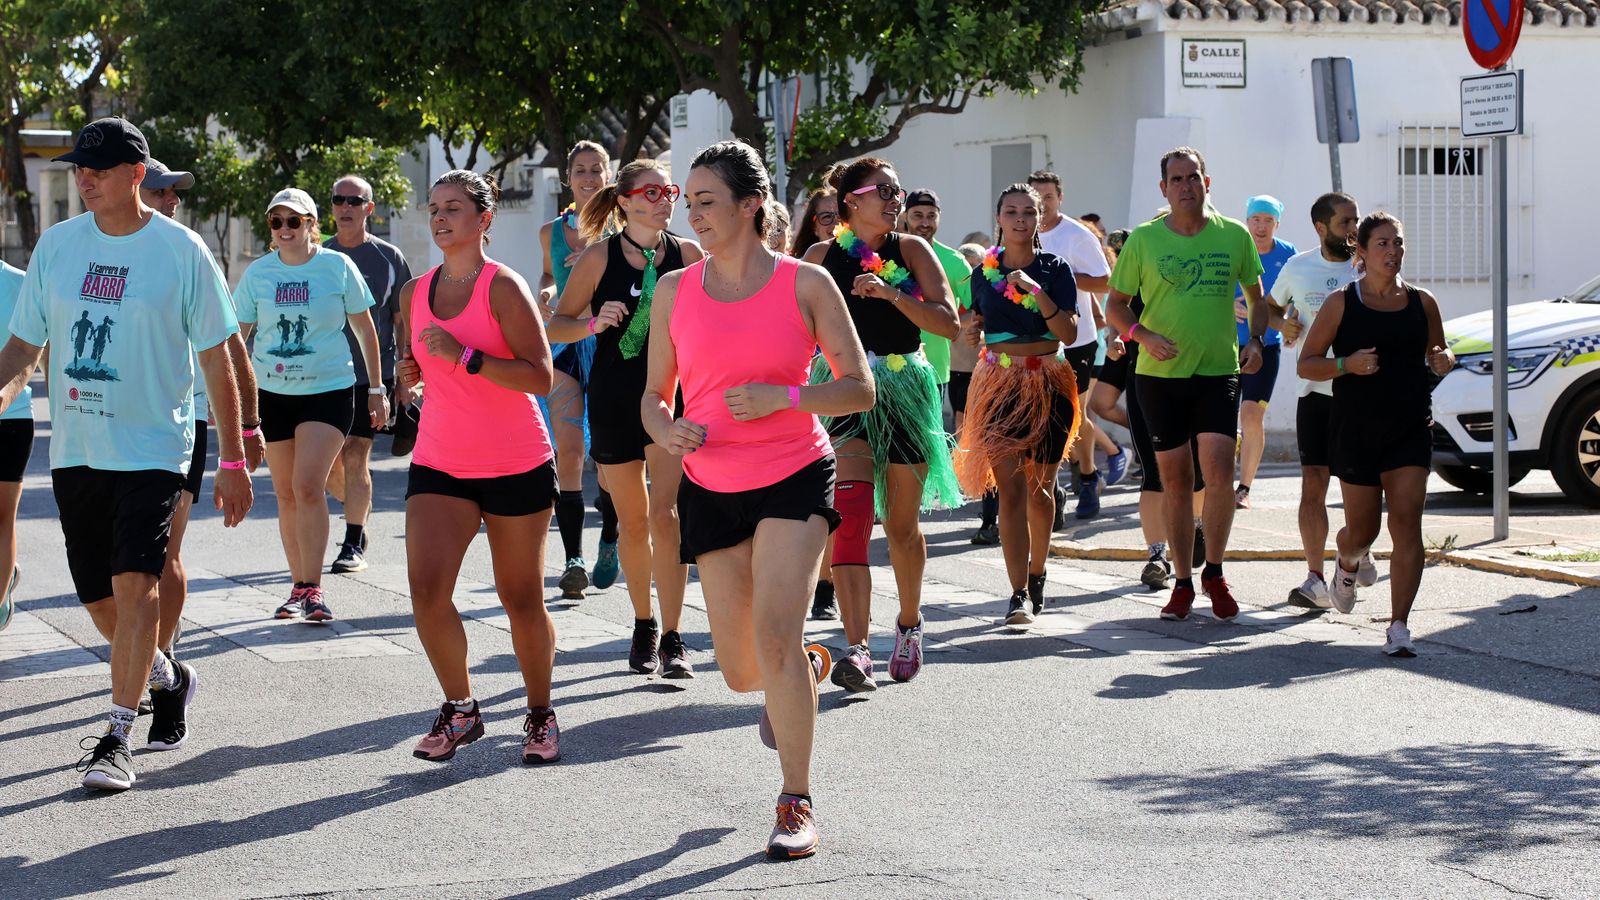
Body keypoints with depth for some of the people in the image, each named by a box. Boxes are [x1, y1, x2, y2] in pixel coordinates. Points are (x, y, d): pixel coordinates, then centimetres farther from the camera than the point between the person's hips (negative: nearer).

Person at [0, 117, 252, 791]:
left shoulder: (180, 250, -5)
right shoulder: (57, 244, 6)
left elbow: (215, 358, 0)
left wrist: (233, 459, -2)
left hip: (151, 447, -5)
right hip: (74, 449, 5)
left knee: (135, 583, -18)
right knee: (100, 599, 10)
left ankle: (117, 737, -12)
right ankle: (167, 678, 38)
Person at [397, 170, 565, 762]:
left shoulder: (504, 287, -10)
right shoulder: (415, 293, 8)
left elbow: (540, 376, -17)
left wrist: (464, 357, -25)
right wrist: (410, 371, -1)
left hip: (516, 466, -4)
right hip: (439, 464, 4)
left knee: (521, 599, 5)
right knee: (426, 586, -13)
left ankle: (540, 715, 24)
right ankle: (460, 709, 5)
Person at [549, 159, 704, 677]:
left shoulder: (688, 256, 1)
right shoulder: (600, 256, -2)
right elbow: (556, 326, 1)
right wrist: (596, 323, -17)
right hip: (614, 397, 1)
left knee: (664, 514, -14)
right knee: (633, 523, 8)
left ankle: (672, 640, -10)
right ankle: (644, 627, 28)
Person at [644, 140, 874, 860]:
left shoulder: (804, 283, -5)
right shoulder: (675, 292, 4)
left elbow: (859, 388, -2)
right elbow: (655, 395, 12)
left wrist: (782, 396, -18)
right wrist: (665, 430, -12)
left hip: (795, 477, -3)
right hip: (711, 489, 4)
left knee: (774, 630, -22)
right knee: (742, 673, 7)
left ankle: (797, 806, -8)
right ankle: (805, 668, 46)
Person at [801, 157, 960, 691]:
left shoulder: (911, 250, 2)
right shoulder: (821, 256, 3)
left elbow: (949, 323, -8)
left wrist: (890, 293, -19)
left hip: (905, 390, 1)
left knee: (902, 523, 11)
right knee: (850, 514, -18)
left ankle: (909, 623, 36)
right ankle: (857, 649, -24)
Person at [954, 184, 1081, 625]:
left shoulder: (1054, 269, -1)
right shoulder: (984, 271, 6)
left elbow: (1069, 333, -11)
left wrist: (1039, 293, -21)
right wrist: (968, 330, 3)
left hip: (1048, 383, 0)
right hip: (1000, 383, 0)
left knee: (1039, 488, 11)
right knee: (1010, 487, -11)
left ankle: (1035, 575, 33)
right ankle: (1019, 594, -15)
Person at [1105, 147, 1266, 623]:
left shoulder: (1234, 235, 4)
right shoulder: (1143, 239, 0)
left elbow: (1257, 298, 16)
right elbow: (1115, 306, 6)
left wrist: (1254, 340, -1)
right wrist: (1143, 335, -13)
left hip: (1218, 372, 0)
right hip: (1160, 374, 0)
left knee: (1219, 471, -13)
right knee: (1175, 479, 5)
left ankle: (1214, 573, 5)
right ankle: (1182, 582, 16)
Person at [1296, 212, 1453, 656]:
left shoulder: (1422, 303, 5)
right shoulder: (1341, 303, -2)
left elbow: (1438, 350, 21)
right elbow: (1305, 364, 0)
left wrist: (1443, 361, -4)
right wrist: (1347, 364, -19)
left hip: (1411, 431, 1)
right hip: (1356, 432, -1)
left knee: (1407, 524, -11)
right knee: (1362, 529, 8)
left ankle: (1398, 627, -9)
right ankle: (1348, 563, 46)